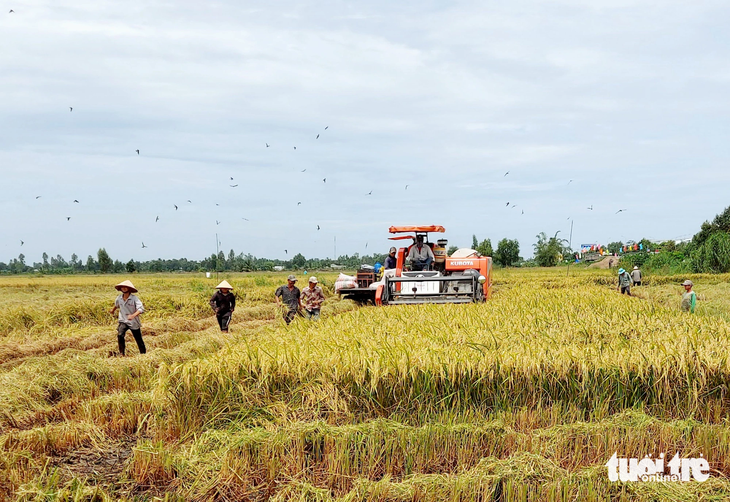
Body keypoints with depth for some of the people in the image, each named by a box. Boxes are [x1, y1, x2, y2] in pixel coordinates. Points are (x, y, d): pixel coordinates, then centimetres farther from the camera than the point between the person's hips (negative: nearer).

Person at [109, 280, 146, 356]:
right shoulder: (119, 298, -3)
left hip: (134, 323, -2)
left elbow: (141, 309, -29)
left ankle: (143, 354, 30)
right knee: (120, 335, -25)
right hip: (123, 321, 2)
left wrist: (133, 315, -46)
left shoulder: (134, 298, -17)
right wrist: (113, 310, 43)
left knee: (139, 340, 8)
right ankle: (122, 354, -14)